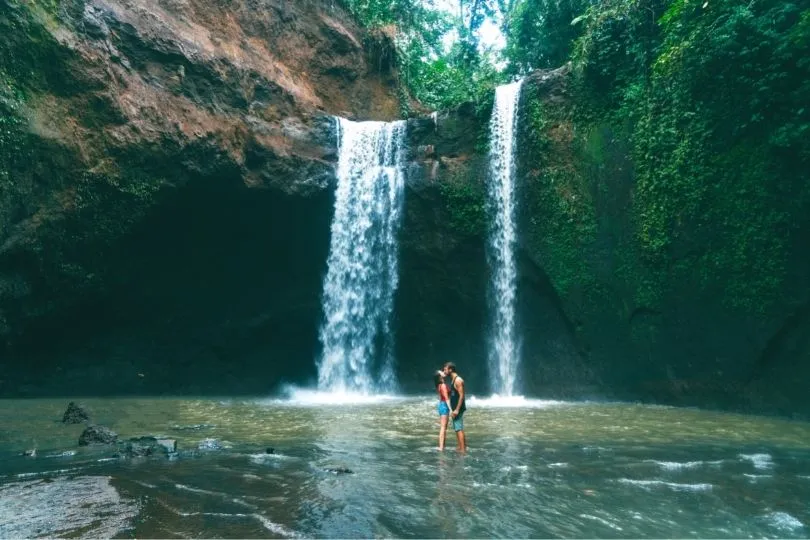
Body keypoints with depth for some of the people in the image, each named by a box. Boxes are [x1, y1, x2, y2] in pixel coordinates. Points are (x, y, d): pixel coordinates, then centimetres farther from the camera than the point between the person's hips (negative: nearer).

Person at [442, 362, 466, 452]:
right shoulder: (453, 380, 14)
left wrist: (457, 410, -23)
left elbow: (461, 395, -21)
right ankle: (461, 447, 20)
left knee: (459, 429, -7)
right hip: (454, 408, 10)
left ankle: (463, 449, -4)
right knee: (457, 429, 13)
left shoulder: (458, 380, -16)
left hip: (458, 409, -10)